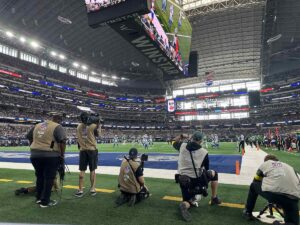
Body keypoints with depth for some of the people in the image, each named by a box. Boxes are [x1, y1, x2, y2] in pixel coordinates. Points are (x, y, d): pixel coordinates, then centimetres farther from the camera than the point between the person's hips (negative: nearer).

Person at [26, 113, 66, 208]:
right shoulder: (58, 127, -6)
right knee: (48, 178, 6)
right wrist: (62, 155, -8)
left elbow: (29, 137, 22)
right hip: (50, 156, -6)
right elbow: (62, 141, -16)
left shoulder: (37, 125, 15)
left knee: (39, 176, 22)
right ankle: (45, 201, 15)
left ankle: (39, 198, 34)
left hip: (35, 155, 7)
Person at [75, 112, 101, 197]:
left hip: (82, 150, 3)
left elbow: (79, 138, 11)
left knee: (82, 170, 8)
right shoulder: (93, 125, -10)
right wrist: (98, 125, 7)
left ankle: (80, 190, 11)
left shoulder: (78, 126, 4)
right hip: (92, 149, -3)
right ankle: (92, 189, 12)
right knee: (92, 170, 6)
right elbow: (97, 134, 4)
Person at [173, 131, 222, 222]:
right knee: (214, 174, 25)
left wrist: (181, 136, 27)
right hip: (196, 179, -2)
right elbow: (206, 169, 7)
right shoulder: (204, 152, -7)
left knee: (189, 201, 17)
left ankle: (185, 205, -20)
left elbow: (174, 143, 20)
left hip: (183, 180, 2)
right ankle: (214, 199, 33)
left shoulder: (182, 146, -3)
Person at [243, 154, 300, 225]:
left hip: (271, 193, -2)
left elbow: (256, 181, 29)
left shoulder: (265, 164, 23)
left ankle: (248, 212, 33)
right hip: (292, 197, 2)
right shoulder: (289, 167, 30)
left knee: (253, 185, 28)